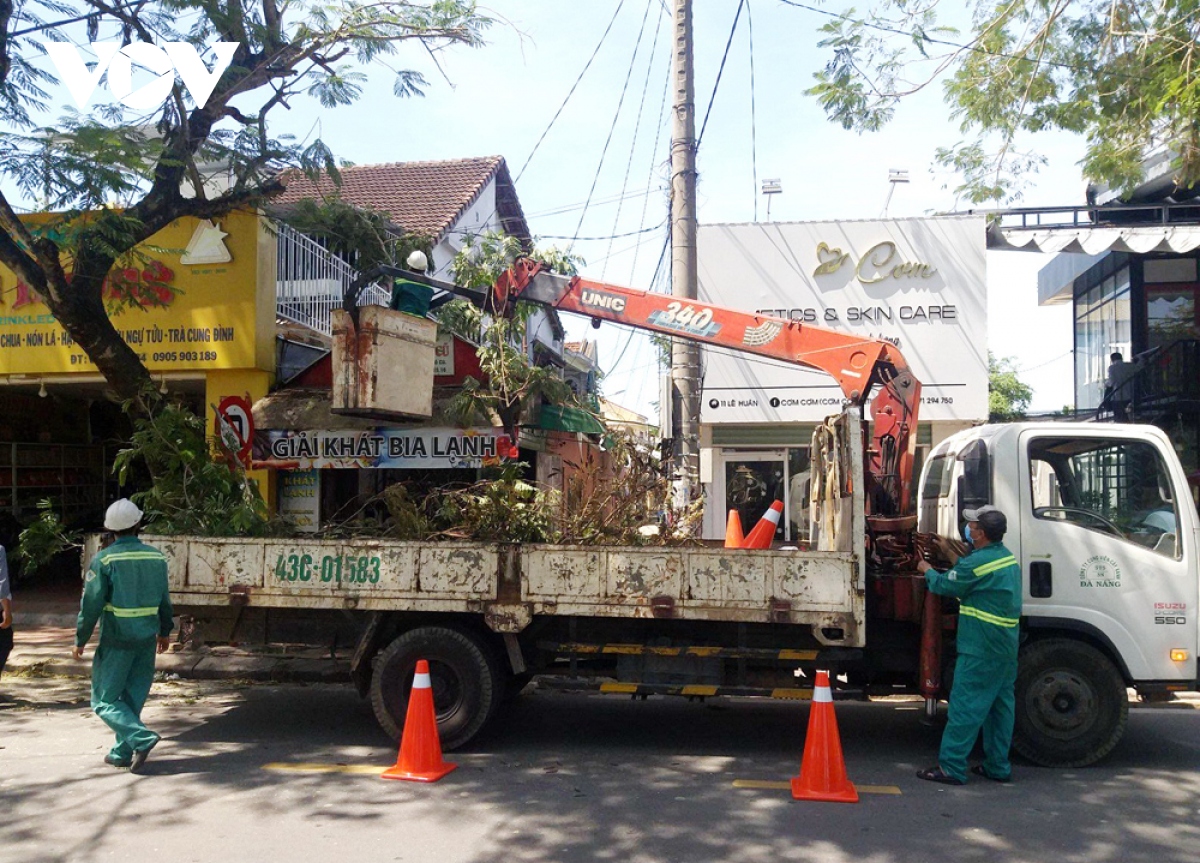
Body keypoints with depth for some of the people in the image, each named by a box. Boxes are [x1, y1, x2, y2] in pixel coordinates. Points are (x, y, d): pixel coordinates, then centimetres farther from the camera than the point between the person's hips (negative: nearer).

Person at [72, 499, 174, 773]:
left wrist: (80, 640, 1)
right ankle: (122, 752, 20)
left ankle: (141, 738, -13)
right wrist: (164, 631, 24)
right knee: (133, 697, 14)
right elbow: (164, 600, 12)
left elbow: (91, 604, -10)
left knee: (105, 699, 4)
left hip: (116, 640, -5)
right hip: (147, 639, 5)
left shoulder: (104, 560, -10)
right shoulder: (156, 557, 3)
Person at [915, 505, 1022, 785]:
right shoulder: (1007, 558, 10)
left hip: (980, 649, -9)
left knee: (965, 706, -6)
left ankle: (951, 767, -3)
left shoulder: (978, 562, -18)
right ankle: (997, 766, 22)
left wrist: (927, 570, 13)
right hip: (1007, 647, 9)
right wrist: (949, 553, 27)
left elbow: (944, 585, -6)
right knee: (1001, 705, 14)